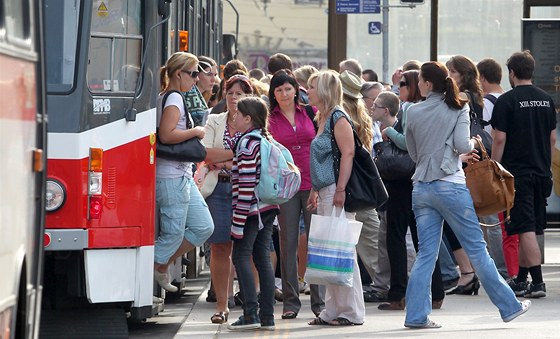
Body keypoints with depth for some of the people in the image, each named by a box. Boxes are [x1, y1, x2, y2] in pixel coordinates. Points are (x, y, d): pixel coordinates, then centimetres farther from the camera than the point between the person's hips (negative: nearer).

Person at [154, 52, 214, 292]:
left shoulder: (166, 97, 16)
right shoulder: (174, 98, -14)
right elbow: (166, 134, -25)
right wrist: (195, 132, -14)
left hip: (183, 176, 10)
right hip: (172, 177, -10)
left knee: (204, 227, 11)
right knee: (173, 234, -5)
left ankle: (161, 266, 19)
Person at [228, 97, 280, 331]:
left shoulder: (247, 143, -14)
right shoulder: (267, 140, 13)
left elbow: (247, 183, -18)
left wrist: (239, 216, -19)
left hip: (252, 208, -9)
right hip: (268, 208, 9)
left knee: (241, 256, -4)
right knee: (263, 258, 8)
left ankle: (251, 313, -11)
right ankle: (267, 316, 6)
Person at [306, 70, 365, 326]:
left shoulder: (338, 118, -9)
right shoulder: (323, 119, 19)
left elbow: (347, 153, -17)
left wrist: (340, 189, -23)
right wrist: (315, 190, 20)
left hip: (337, 191, -10)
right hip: (324, 193, 10)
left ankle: (351, 312, -4)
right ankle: (332, 310, 13)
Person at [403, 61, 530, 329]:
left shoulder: (412, 112, 7)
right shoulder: (457, 108, -1)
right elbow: (462, 144, -12)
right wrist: (473, 144, 9)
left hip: (421, 187, 3)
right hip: (450, 185, -3)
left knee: (426, 253, 5)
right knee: (476, 248, 3)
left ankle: (416, 314, -1)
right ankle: (508, 306, 10)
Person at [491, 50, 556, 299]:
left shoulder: (507, 101, -10)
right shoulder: (546, 100, 9)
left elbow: (500, 139, -11)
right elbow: (552, 138, 14)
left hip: (517, 173, -6)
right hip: (541, 173, 6)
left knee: (526, 230, -7)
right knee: (530, 229, 13)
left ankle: (538, 282, -13)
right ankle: (521, 280, 20)